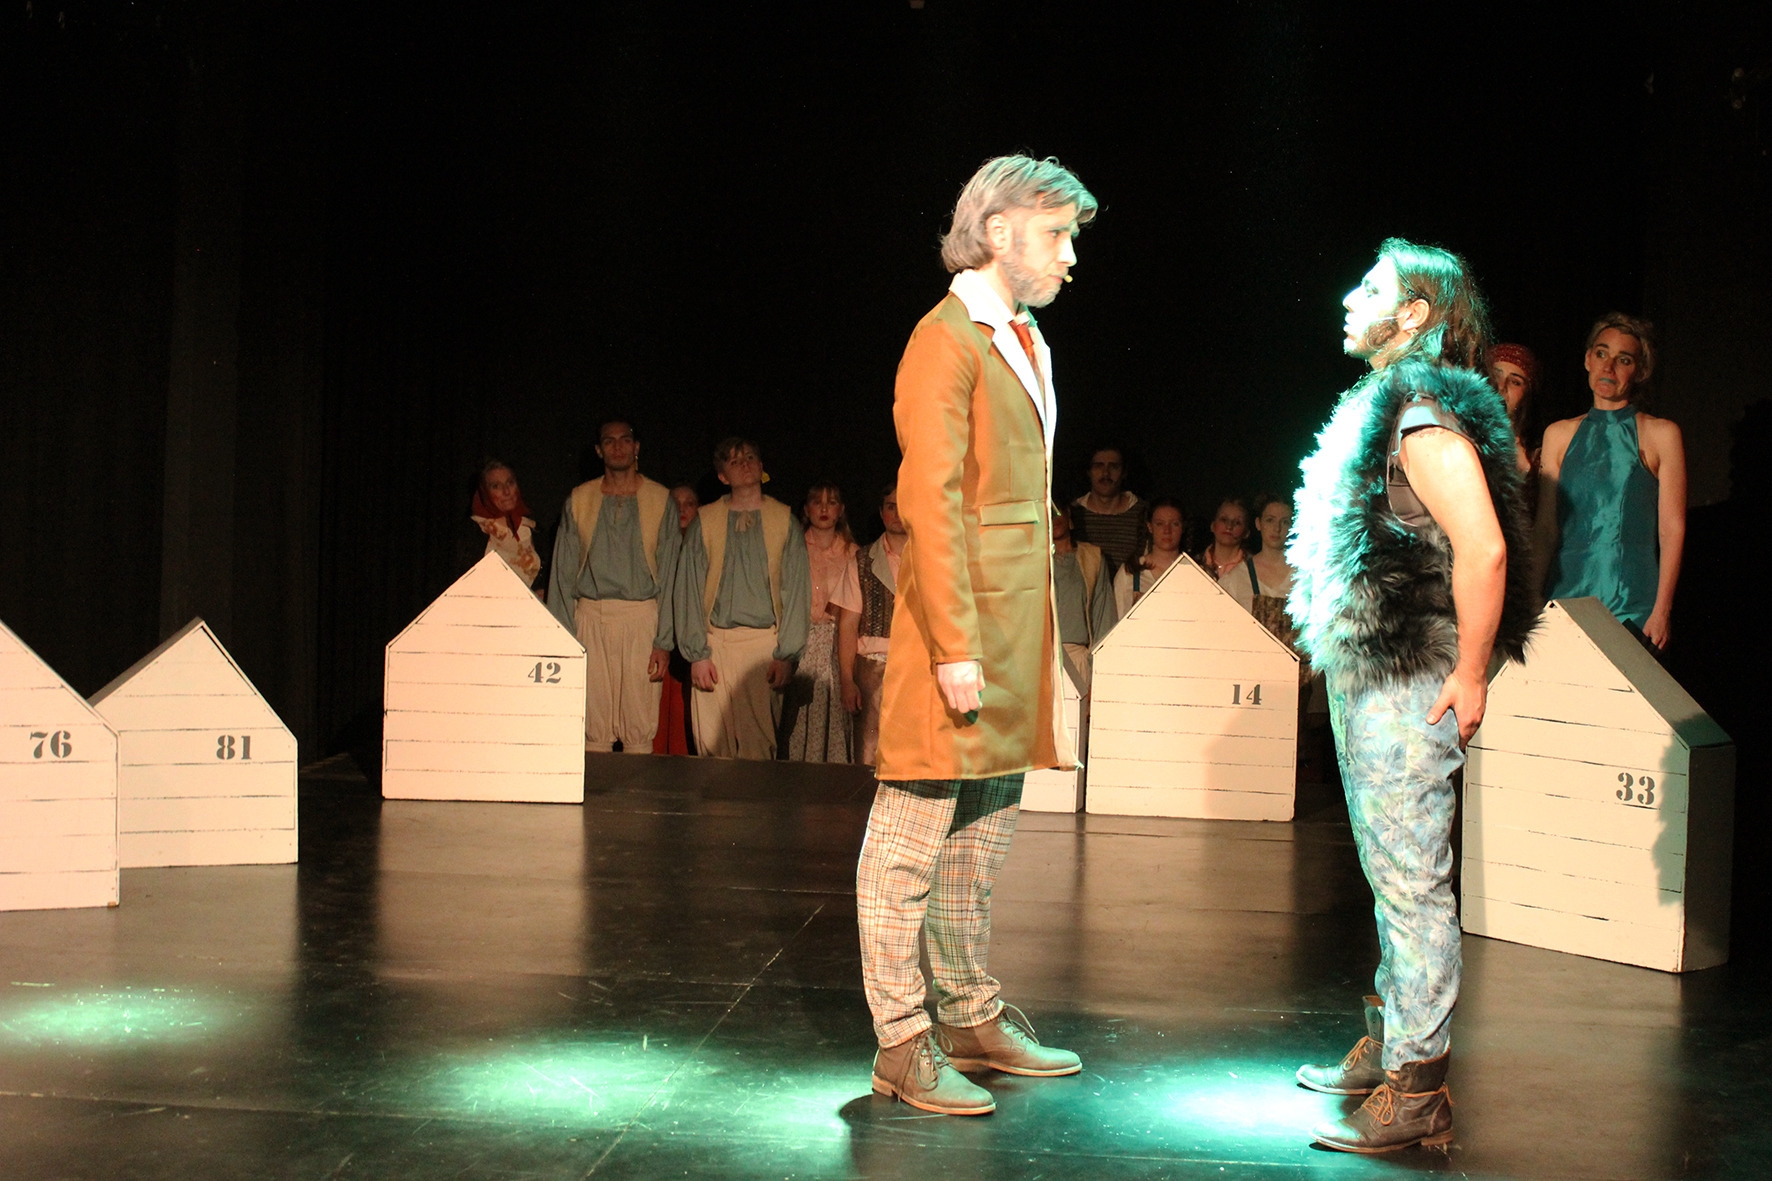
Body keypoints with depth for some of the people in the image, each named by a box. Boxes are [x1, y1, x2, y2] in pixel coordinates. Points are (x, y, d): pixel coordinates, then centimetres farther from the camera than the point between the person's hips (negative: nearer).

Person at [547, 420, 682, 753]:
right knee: (594, 728, -2)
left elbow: (671, 574, 3)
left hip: (642, 618, -1)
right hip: (591, 617, 1)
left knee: (640, 731, -3)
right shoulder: (579, 500, 11)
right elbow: (564, 572, 10)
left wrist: (664, 640, -5)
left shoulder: (660, 500, 7)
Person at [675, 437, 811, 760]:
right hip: (715, 643, 1)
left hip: (765, 644, -1)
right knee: (713, 744, -4)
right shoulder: (705, 522, 10)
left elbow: (797, 590, 6)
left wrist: (786, 654, -4)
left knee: (759, 745, -7)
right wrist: (697, 654, -3)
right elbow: (690, 590, 7)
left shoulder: (784, 521, 10)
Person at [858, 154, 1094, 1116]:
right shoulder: (947, 339, -10)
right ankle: (904, 1044, 6)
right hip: (958, 622, -9)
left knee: (982, 836, 16)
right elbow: (932, 503, -17)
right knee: (911, 838, -1)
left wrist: (1037, 647, 15)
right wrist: (955, 648, -21)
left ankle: (972, 1020, 27)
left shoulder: (1026, 341, 17)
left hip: (1015, 629, 9)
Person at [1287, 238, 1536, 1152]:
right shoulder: (1383, 406, 17)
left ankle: (1417, 1088, -2)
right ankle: (1388, 1044, 29)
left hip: (1410, 683, -11)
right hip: (1366, 675, 11)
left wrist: (1470, 674, -20)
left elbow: (1483, 548, -24)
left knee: (1411, 880, -7)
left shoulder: (1426, 413, -15)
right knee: (1390, 873, 17)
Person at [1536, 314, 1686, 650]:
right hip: (1567, 593, 2)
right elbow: (1546, 528, 11)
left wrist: (1662, 610, -9)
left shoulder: (1661, 434, 3)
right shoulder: (1559, 435, 12)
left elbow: (1672, 529, -1)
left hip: (1633, 603, -2)